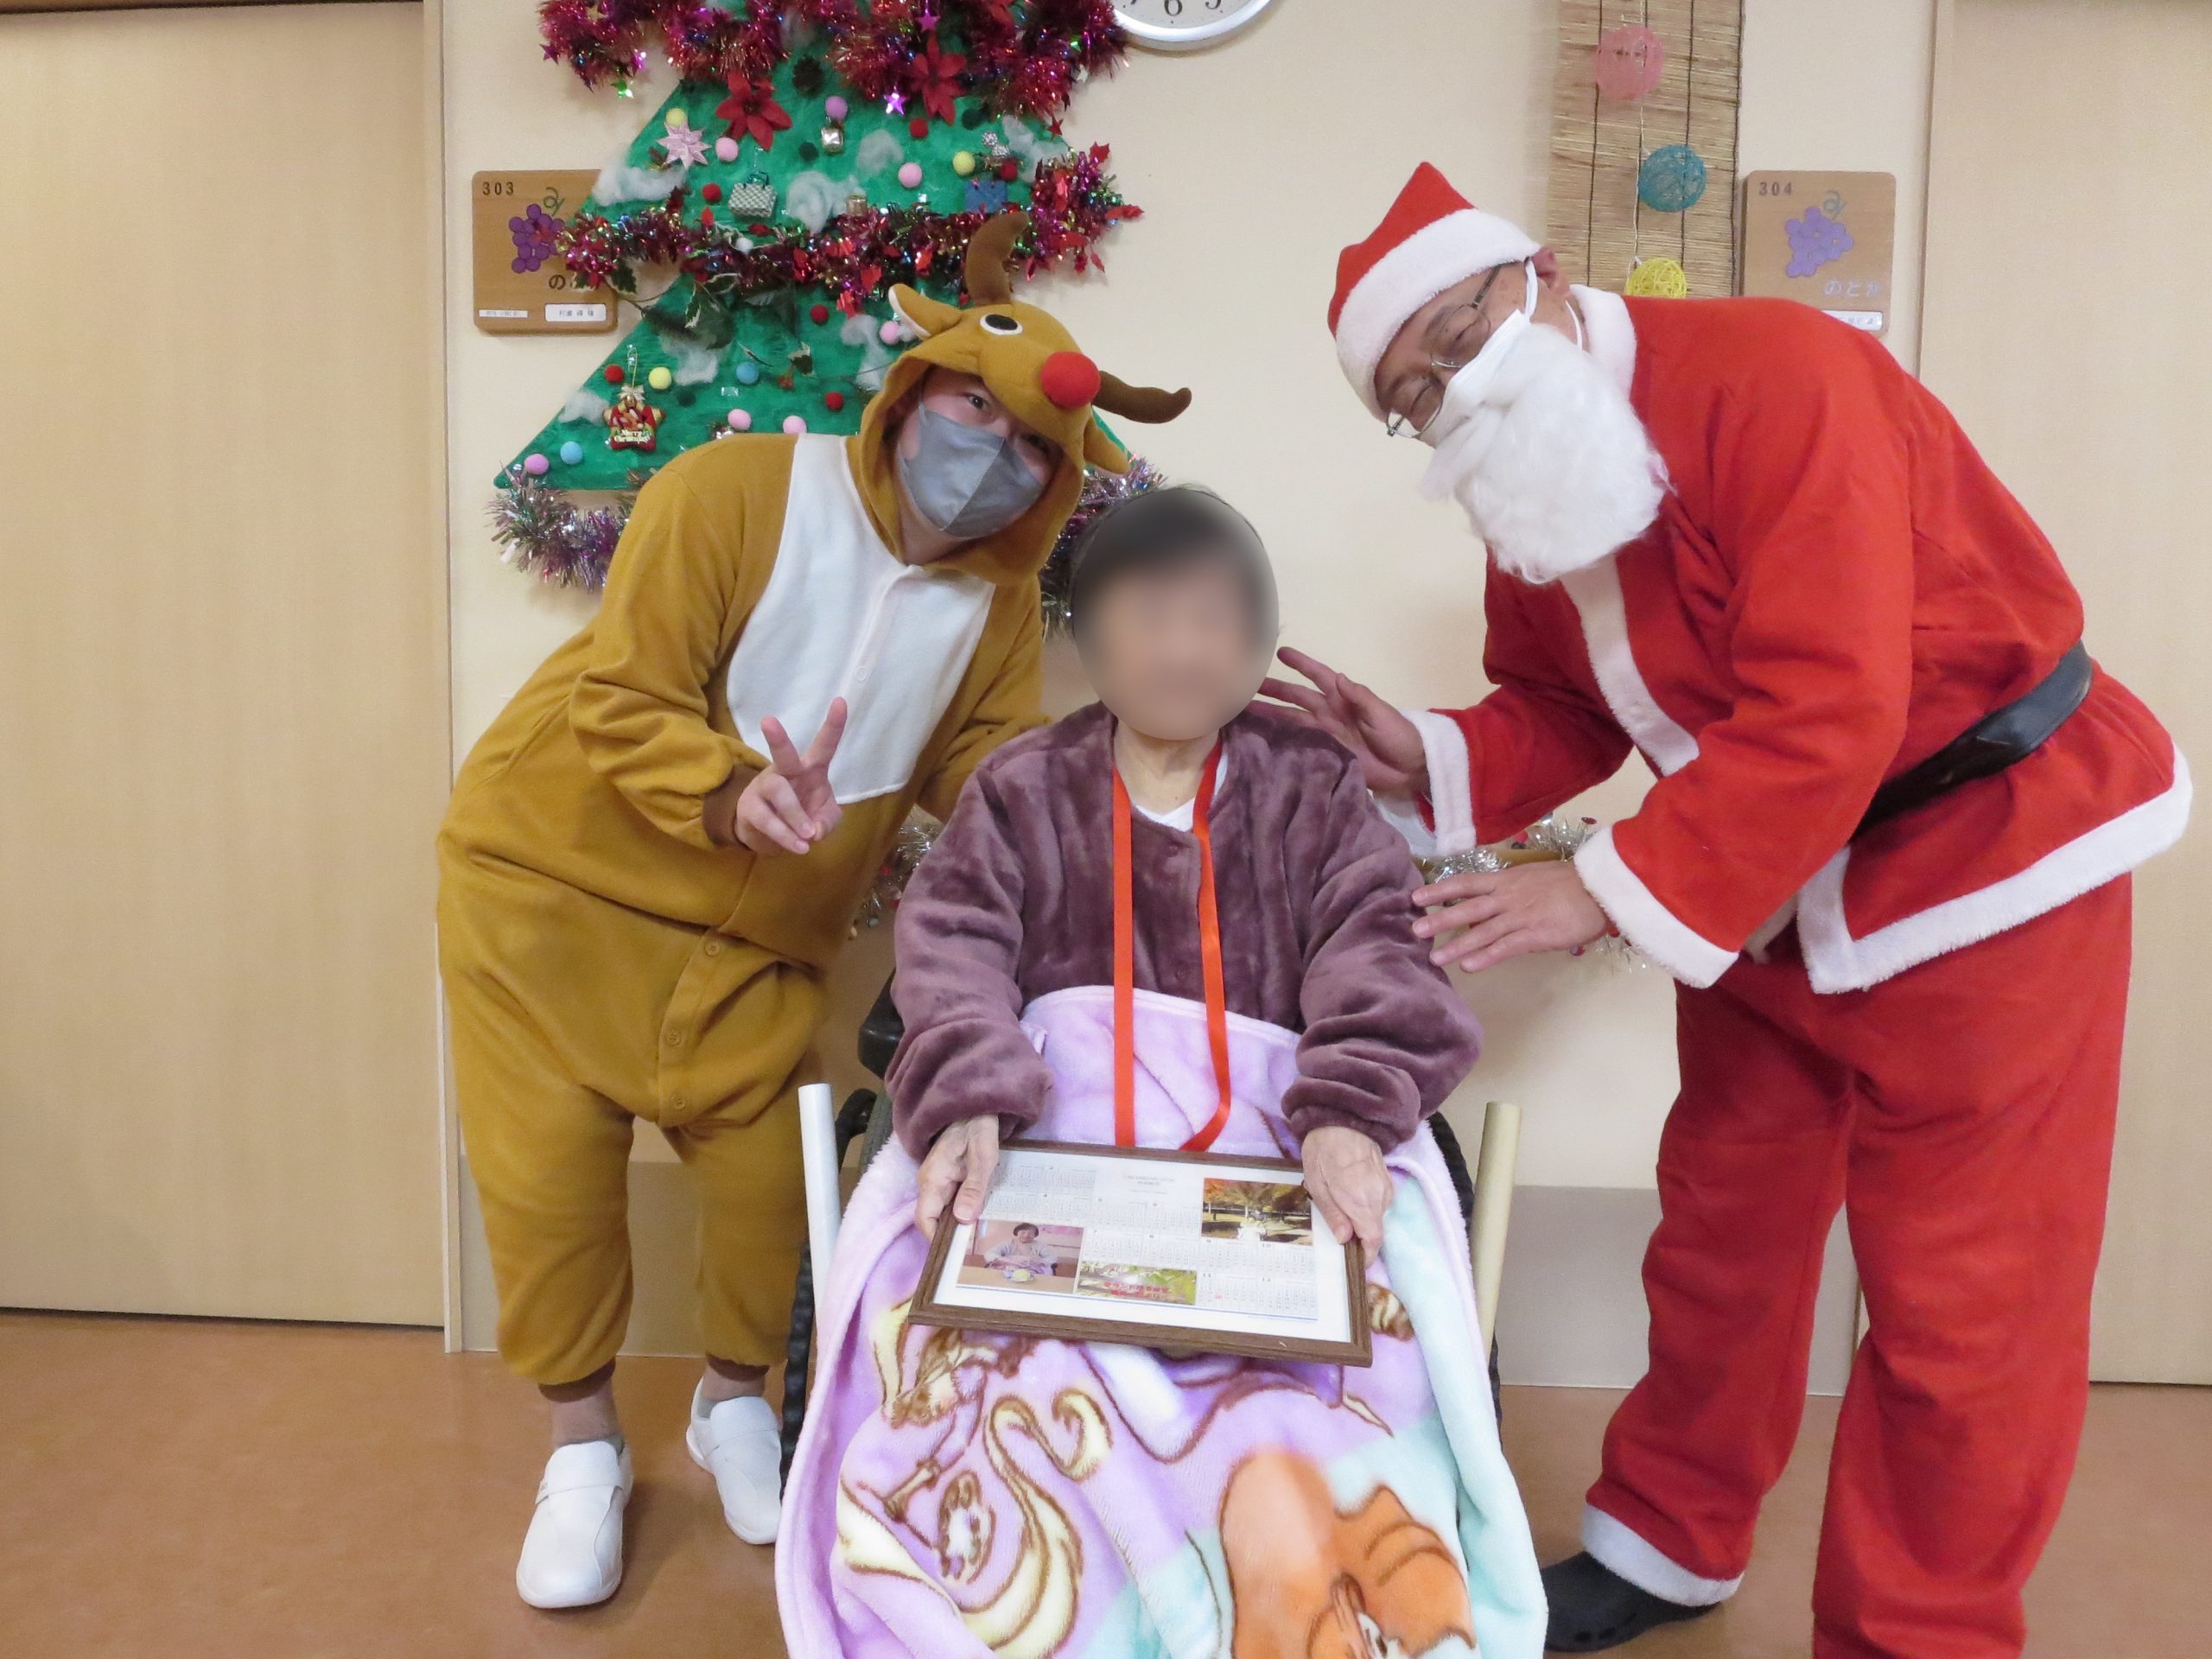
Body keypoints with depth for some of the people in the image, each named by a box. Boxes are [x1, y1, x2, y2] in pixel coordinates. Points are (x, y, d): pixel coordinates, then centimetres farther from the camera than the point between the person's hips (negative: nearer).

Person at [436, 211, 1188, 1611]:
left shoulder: (999, 603, -4)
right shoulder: (734, 491, -19)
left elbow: (992, 774, -5)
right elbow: (618, 702, -23)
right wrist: (736, 793, -41)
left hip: (756, 935, 3)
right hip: (552, 873, -3)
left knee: (767, 1170, 1)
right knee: (550, 1168, -2)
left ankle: (738, 1403, 31)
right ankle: (584, 1447, 22)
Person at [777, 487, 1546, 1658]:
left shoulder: (1310, 788, 13)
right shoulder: (1022, 789, 13)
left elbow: (1375, 949, 0)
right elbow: (952, 947, 1)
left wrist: (1346, 1114, -19)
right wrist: (966, 1103, -20)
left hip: (1268, 1134, 0)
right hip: (1051, 1124, 1)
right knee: (941, 1326, -29)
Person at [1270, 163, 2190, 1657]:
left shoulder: (1771, 374, -25)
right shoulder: (1529, 502, 0)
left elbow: (1827, 710, -31)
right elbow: (1569, 714, 8)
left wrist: (1612, 893, -29)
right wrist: (1428, 762, -11)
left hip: (1989, 854, -7)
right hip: (1768, 887, 8)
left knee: (1957, 1295, 0)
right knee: (1723, 1223, 17)